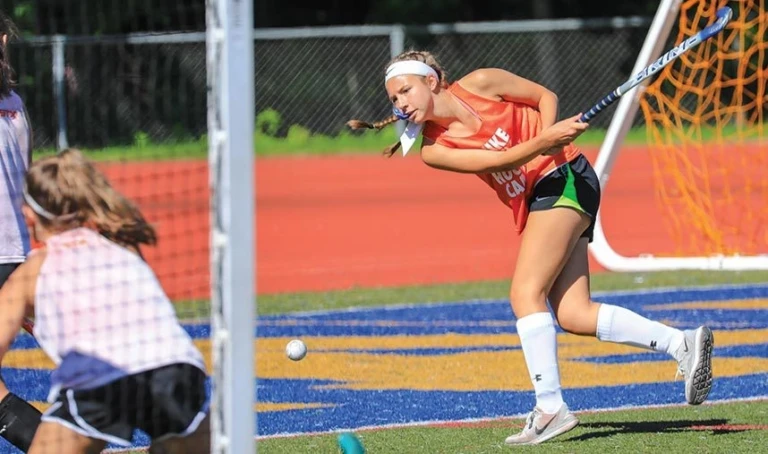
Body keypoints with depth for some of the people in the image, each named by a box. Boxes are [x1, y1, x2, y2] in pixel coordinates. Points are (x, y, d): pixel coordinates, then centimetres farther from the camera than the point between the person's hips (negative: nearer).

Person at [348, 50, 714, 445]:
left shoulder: (481, 83, -9)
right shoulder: (433, 151, 0)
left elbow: (546, 96, 3)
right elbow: (499, 161, -10)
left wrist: (551, 138, -15)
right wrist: (545, 140, -24)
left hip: (565, 179, -6)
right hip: (533, 204, 6)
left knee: (526, 294, -15)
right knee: (574, 314, -4)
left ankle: (550, 407, -17)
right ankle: (683, 344, 0)